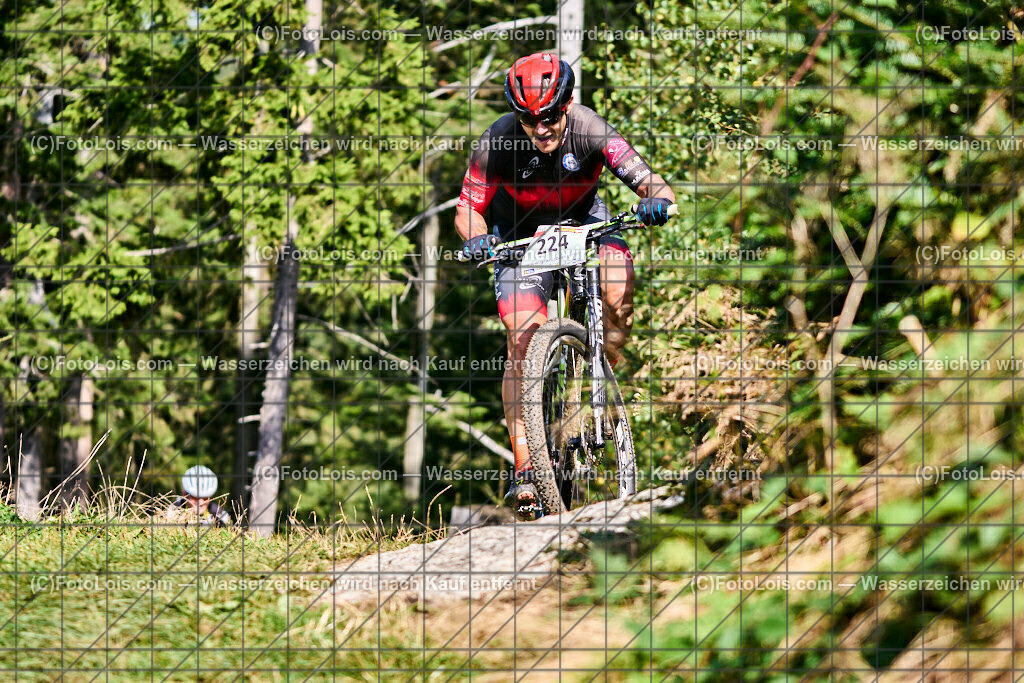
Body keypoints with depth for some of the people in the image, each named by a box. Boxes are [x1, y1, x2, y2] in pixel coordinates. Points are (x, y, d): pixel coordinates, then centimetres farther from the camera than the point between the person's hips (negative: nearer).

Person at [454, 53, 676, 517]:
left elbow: (648, 180, -32)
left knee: (618, 291, -30)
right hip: (520, 233, -1)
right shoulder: (498, 143, -28)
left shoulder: (589, 129, -29)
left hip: (582, 218, 1)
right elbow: (468, 207, -19)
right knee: (523, 340, -16)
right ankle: (524, 467, -14)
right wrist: (475, 235, -41)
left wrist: (656, 200, -55)